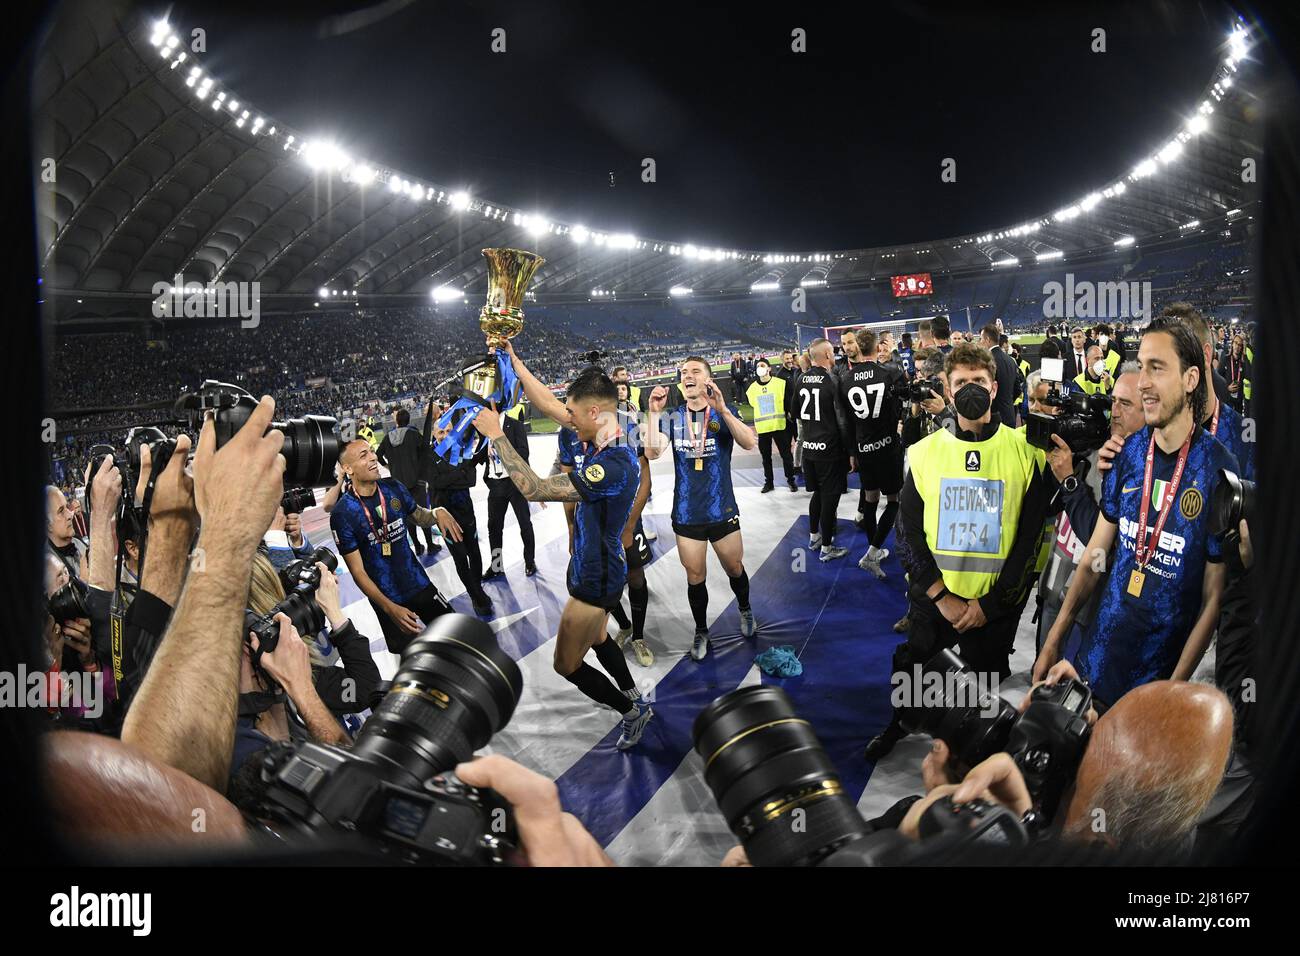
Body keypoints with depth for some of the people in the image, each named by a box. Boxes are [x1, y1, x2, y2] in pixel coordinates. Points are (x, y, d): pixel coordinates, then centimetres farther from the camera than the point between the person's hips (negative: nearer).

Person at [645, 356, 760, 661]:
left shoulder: (724, 413, -6)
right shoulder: (672, 419, 0)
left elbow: (750, 443, -24)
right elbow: (652, 451, -14)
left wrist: (721, 408, -35)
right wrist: (654, 412, -23)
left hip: (722, 511, -1)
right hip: (687, 513, 1)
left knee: (734, 569, 15)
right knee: (695, 577, 10)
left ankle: (745, 610, 44)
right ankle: (701, 632, 29)